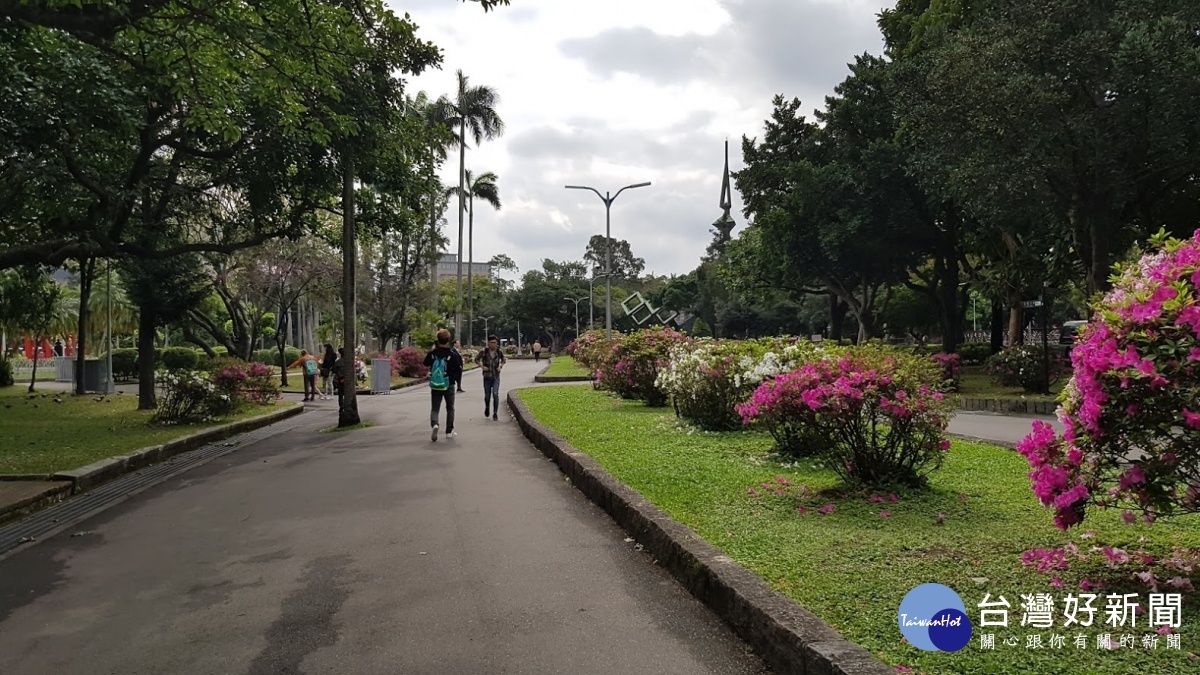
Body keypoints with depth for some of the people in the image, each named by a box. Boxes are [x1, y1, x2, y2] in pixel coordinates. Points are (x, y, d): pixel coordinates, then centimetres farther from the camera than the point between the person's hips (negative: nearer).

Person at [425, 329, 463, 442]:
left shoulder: (432, 353, -7)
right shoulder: (453, 354, -12)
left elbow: (426, 364, 11)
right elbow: (459, 370, -7)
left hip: (435, 386, 1)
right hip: (449, 386, -1)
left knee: (435, 408, 6)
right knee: (450, 408, 16)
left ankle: (434, 424, -24)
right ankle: (449, 431, 17)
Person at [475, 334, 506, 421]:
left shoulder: (499, 352, -2)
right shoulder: (484, 352, -7)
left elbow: (504, 360, 17)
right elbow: (476, 359, 6)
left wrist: (500, 366, 0)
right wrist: (482, 366, -7)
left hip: (496, 376, 0)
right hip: (487, 377, 0)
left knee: (495, 394, -15)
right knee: (487, 395, 8)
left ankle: (495, 413, -6)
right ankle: (487, 407, 40)